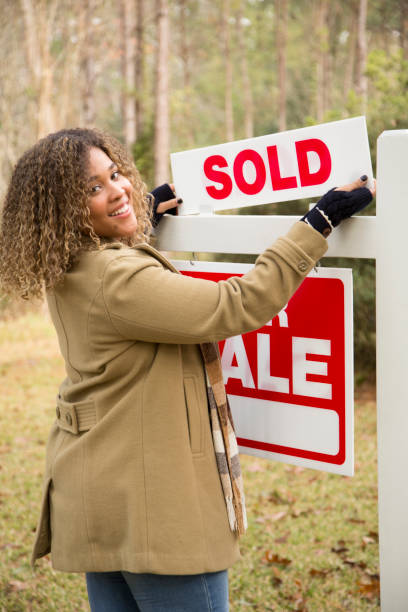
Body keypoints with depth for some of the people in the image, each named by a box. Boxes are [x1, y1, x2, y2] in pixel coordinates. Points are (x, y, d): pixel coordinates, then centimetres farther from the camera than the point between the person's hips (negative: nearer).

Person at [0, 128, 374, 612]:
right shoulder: (119, 279, -25)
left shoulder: (67, 275, 5)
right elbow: (238, 307, -27)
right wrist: (320, 221, -22)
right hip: (147, 501, -10)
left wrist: (146, 212, 35)